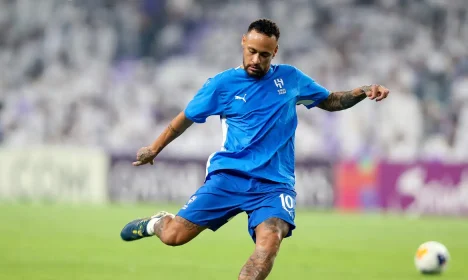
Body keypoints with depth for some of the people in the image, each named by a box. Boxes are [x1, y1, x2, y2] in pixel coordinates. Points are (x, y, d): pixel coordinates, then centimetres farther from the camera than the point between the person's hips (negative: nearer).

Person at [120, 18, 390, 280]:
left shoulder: (291, 78, 8)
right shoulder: (222, 84, 2)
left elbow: (331, 101, 21)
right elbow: (186, 118, 15)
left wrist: (364, 91, 3)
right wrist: (154, 149, 26)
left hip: (274, 183, 0)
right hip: (228, 176, 0)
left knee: (269, 241, -30)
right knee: (174, 236, -9)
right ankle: (157, 223, 30)